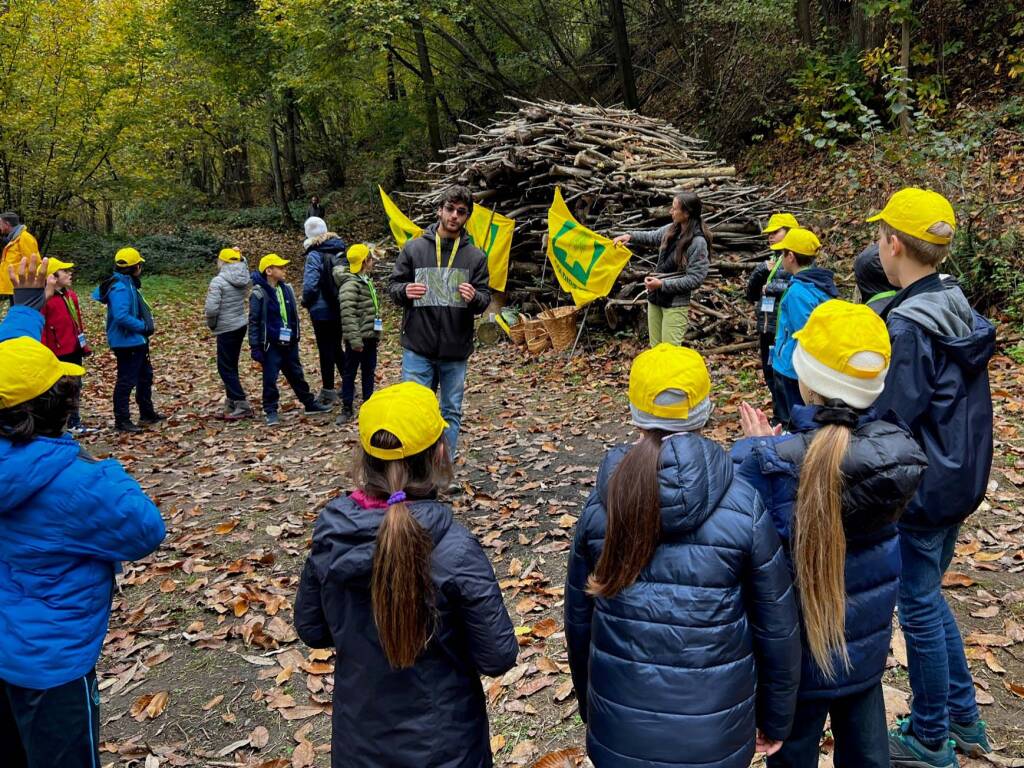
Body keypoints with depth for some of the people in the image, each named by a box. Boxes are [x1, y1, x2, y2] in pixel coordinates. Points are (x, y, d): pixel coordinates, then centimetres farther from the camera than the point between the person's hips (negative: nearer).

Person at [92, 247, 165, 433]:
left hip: (136, 341, 11)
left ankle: (147, 414, 33)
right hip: (127, 342, -11)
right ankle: (121, 420, 5)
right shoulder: (120, 288, -21)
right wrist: (143, 326, -18)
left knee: (145, 376, 21)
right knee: (126, 381, -3)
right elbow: (121, 316, -31)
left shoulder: (127, 284, 9)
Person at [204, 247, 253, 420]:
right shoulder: (244, 279, 3)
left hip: (226, 328, -7)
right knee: (231, 366, 16)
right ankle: (232, 404, 22)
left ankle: (242, 406, -1)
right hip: (242, 324, 7)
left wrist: (211, 323, -3)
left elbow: (211, 308, -20)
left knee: (226, 368, 1)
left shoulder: (218, 281, -16)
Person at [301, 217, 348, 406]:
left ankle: (328, 391, 11)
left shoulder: (314, 255, -15)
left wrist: (306, 302, -2)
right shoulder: (340, 250, 3)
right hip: (341, 307, 6)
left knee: (326, 349, 4)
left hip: (322, 310, -6)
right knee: (336, 347, 19)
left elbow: (310, 285, -20)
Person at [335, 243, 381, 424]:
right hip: (357, 338, -9)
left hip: (370, 336, 9)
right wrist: (355, 339, -26)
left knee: (369, 371, 15)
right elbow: (348, 314, -23)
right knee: (350, 372, 3)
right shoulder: (350, 284, -17)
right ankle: (347, 408, 11)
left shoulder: (367, 281, 14)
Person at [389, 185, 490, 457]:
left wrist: (474, 297, -21)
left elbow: (485, 298, 2)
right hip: (417, 348, -1)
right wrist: (405, 291, -18)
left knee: (451, 412, 11)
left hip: (456, 351, 2)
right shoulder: (414, 248, 1)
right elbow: (393, 287, 5)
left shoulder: (475, 256, 3)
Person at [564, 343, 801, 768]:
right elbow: (777, 629, -7)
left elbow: (579, 621, 0)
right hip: (714, 734, -1)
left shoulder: (601, 506, -10)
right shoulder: (744, 508, -15)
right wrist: (776, 719, 9)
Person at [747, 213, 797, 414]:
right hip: (767, 331, 8)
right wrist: (759, 272, -1)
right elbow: (751, 295, 15)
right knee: (771, 377, 15)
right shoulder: (770, 263, 17)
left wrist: (773, 287, -14)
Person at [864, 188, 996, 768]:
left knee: (919, 607, 7)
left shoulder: (907, 326, -24)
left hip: (921, 490, -8)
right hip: (960, 480, 9)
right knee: (928, 596, 22)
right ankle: (964, 720, 36)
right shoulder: (960, 309, 3)